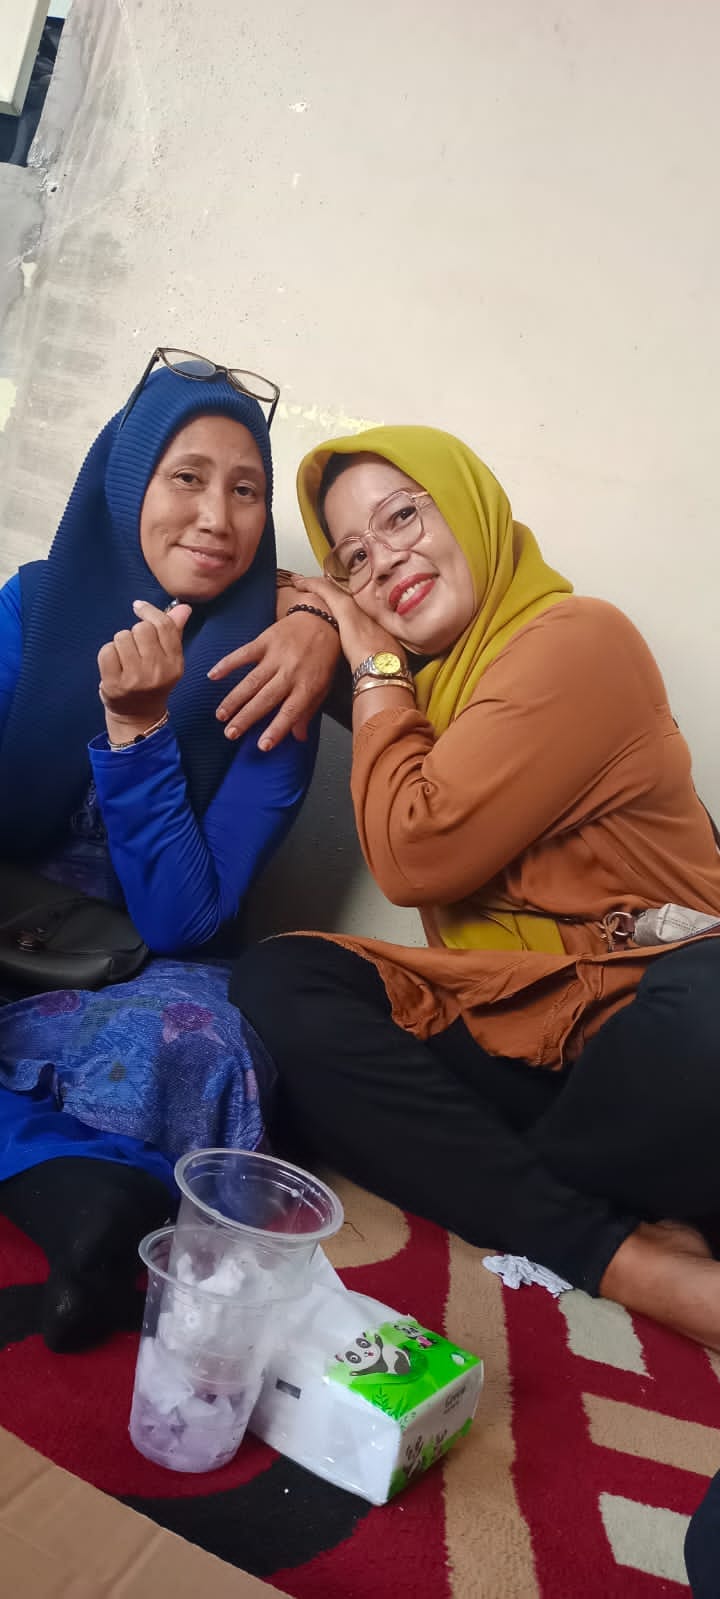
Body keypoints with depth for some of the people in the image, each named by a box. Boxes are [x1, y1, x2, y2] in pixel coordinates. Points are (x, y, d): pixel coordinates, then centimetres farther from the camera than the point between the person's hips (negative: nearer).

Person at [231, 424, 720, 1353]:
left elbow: (414, 855, -13)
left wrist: (375, 665, 0)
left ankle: (477, 1184, -15)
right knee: (274, 983, -16)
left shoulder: (578, 640, -7)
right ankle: (622, 1255, -21)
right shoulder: (432, 678, 18)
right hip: (508, 1039, 9)